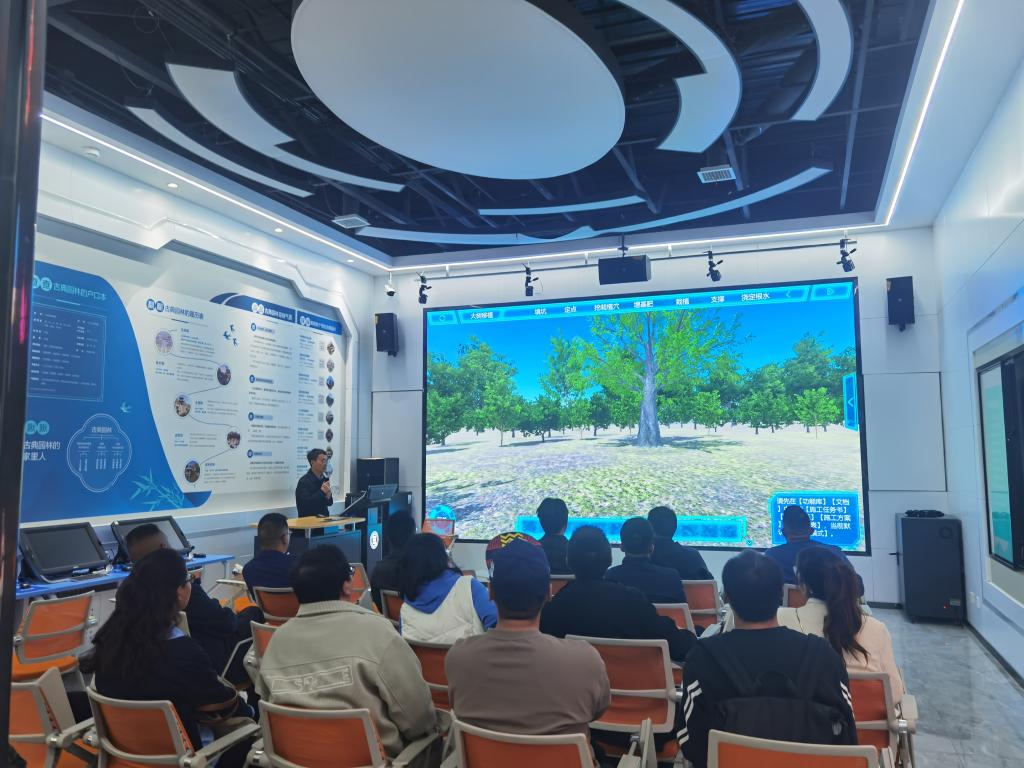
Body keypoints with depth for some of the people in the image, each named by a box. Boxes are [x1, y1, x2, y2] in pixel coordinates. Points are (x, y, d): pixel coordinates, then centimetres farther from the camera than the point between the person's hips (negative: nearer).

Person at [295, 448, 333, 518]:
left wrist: (328, 497, -8)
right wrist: (321, 492, -21)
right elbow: (304, 505, -21)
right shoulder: (304, 481, -11)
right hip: (308, 519, -6)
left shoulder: (324, 479, 6)